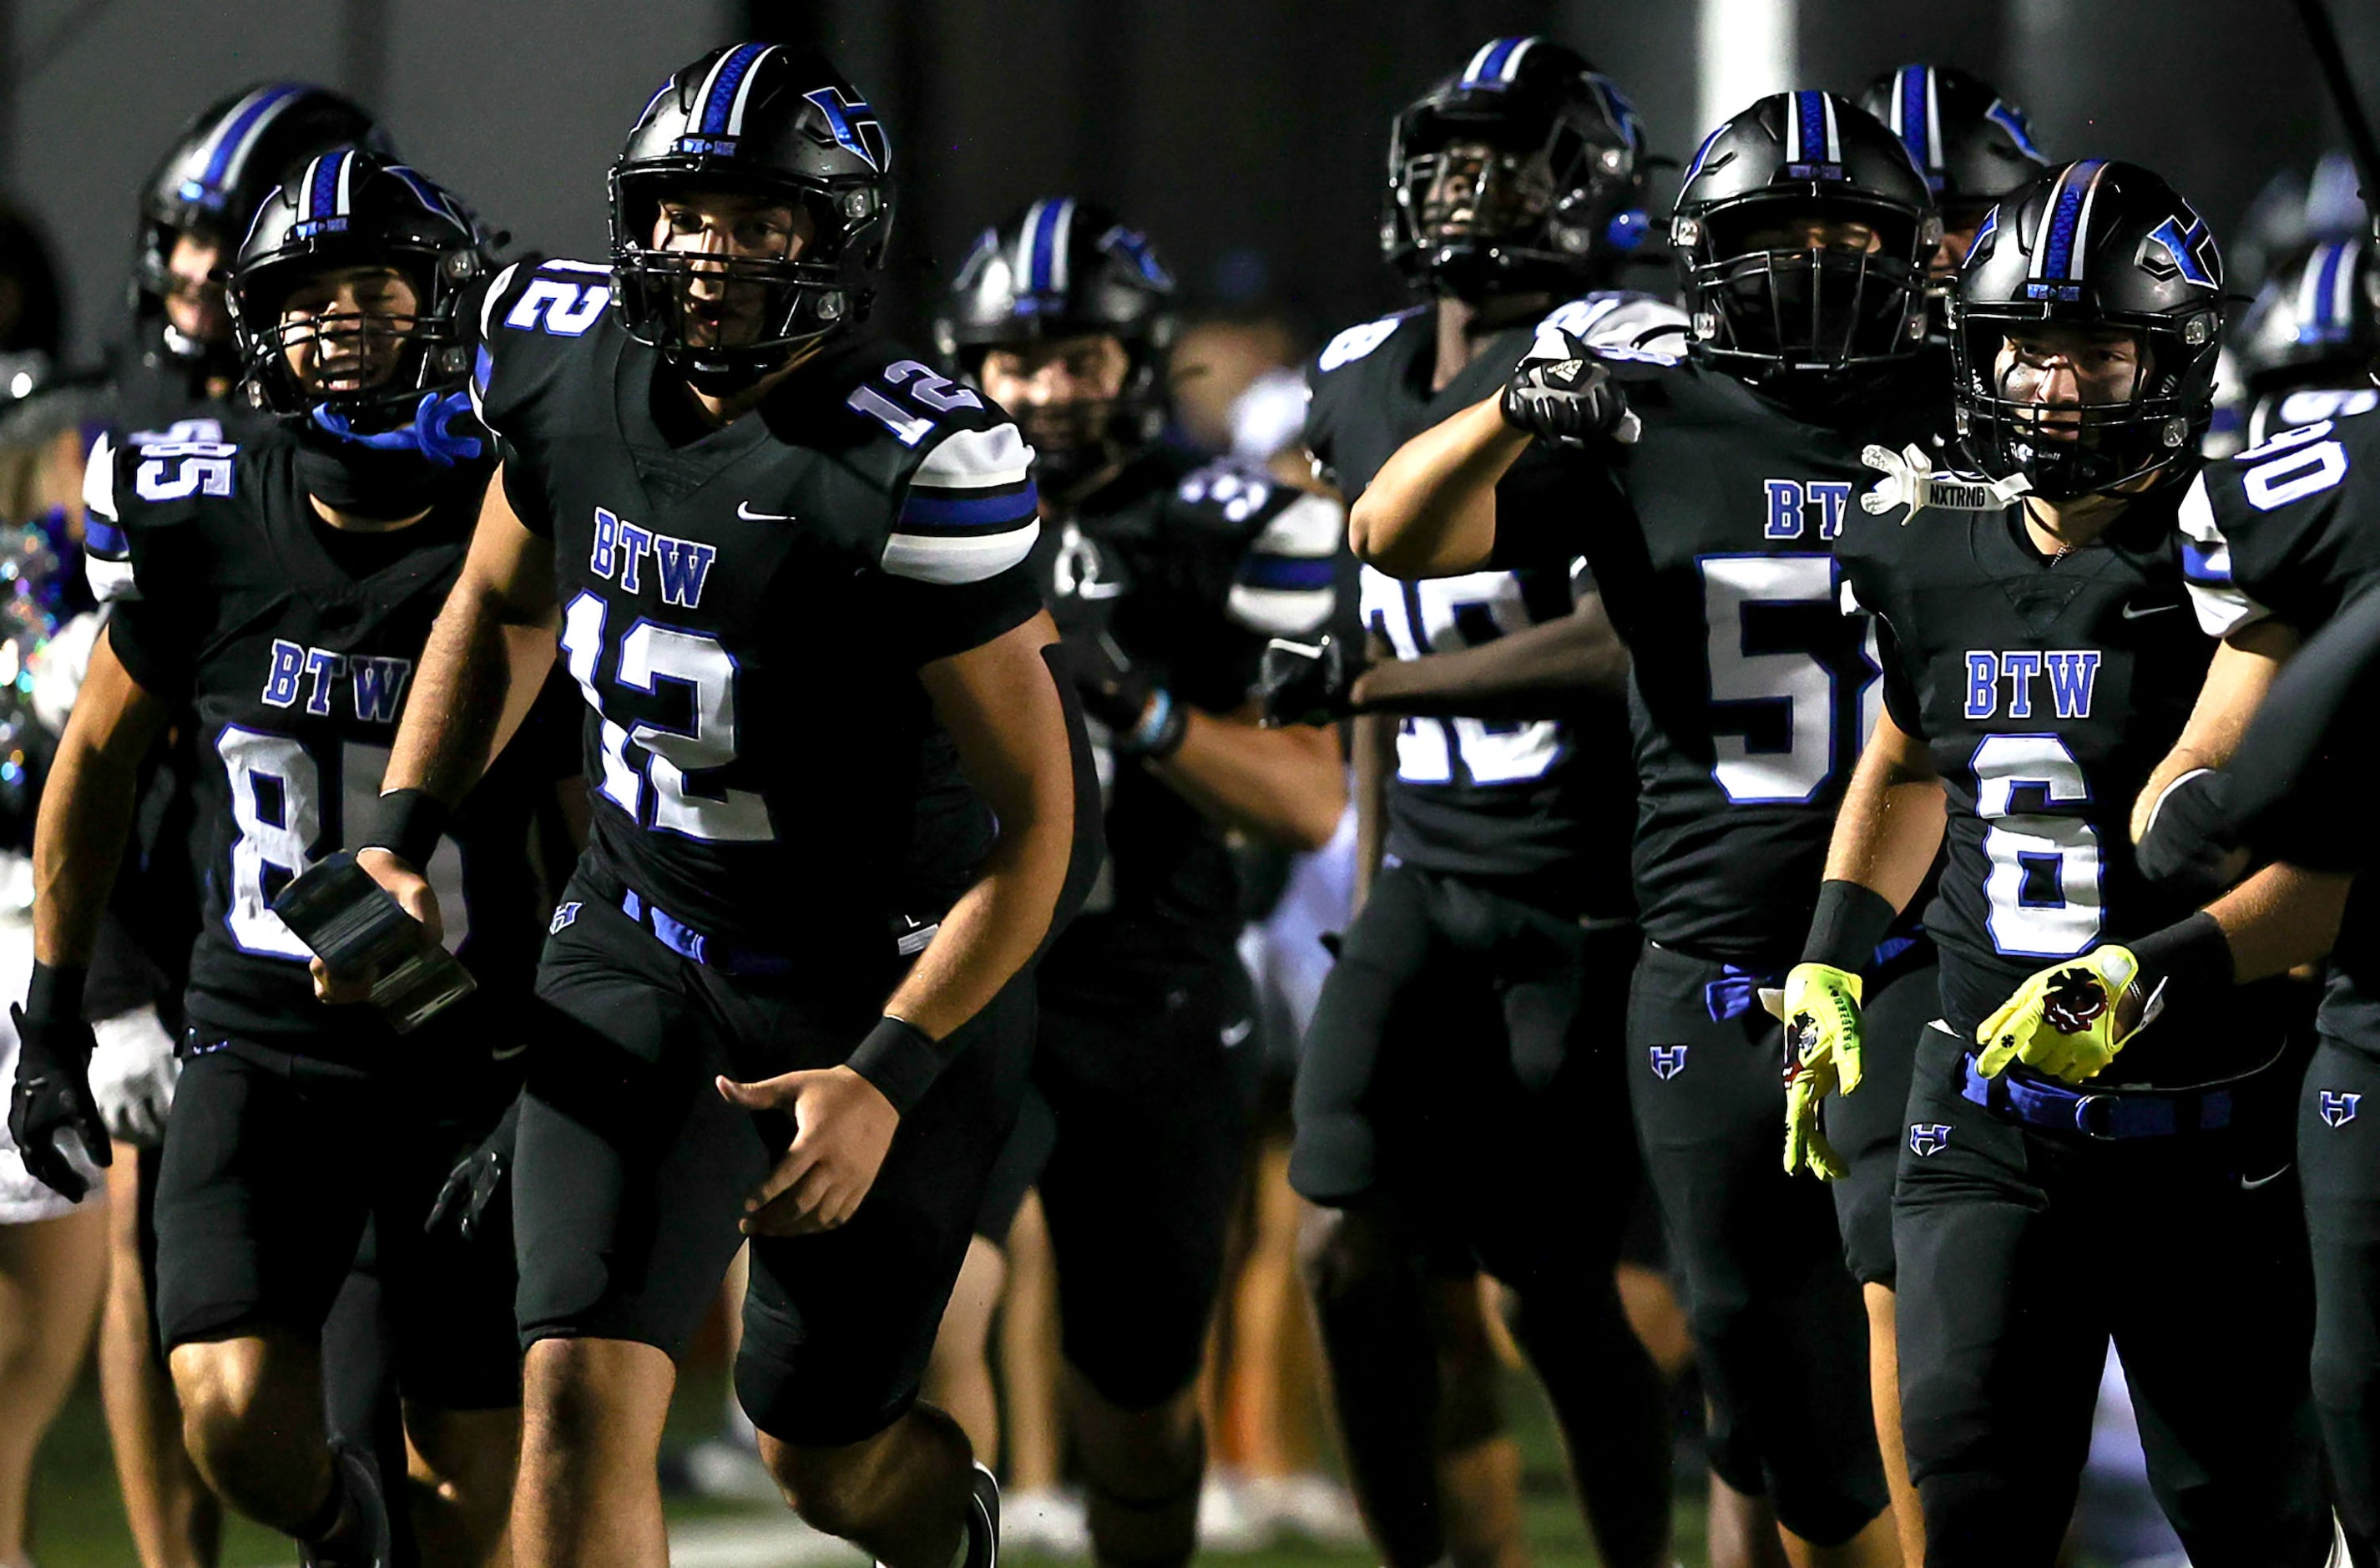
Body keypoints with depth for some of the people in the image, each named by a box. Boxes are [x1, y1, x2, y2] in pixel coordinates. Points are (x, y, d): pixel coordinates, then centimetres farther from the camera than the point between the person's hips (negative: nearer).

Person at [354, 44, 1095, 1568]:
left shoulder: (917, 471, -24)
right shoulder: (573, 369, -7)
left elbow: (1036, 822, -18)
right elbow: (502, 603, 16)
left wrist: (890, 1079, -24)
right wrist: (400, 840, 5)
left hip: (885, 982, -4)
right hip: (641, 944, 4)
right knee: (583, 1392, -14)